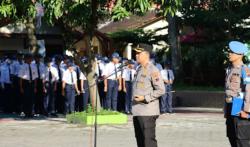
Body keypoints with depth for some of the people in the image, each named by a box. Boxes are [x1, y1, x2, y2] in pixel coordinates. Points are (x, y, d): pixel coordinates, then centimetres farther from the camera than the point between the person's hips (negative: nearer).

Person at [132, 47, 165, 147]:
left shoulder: (153, 70, -10)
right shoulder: (139, 69, 16)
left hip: (148, 112, -9)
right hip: (137, 111, 9)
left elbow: (161, 90, -14)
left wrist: (145, 98, -17)